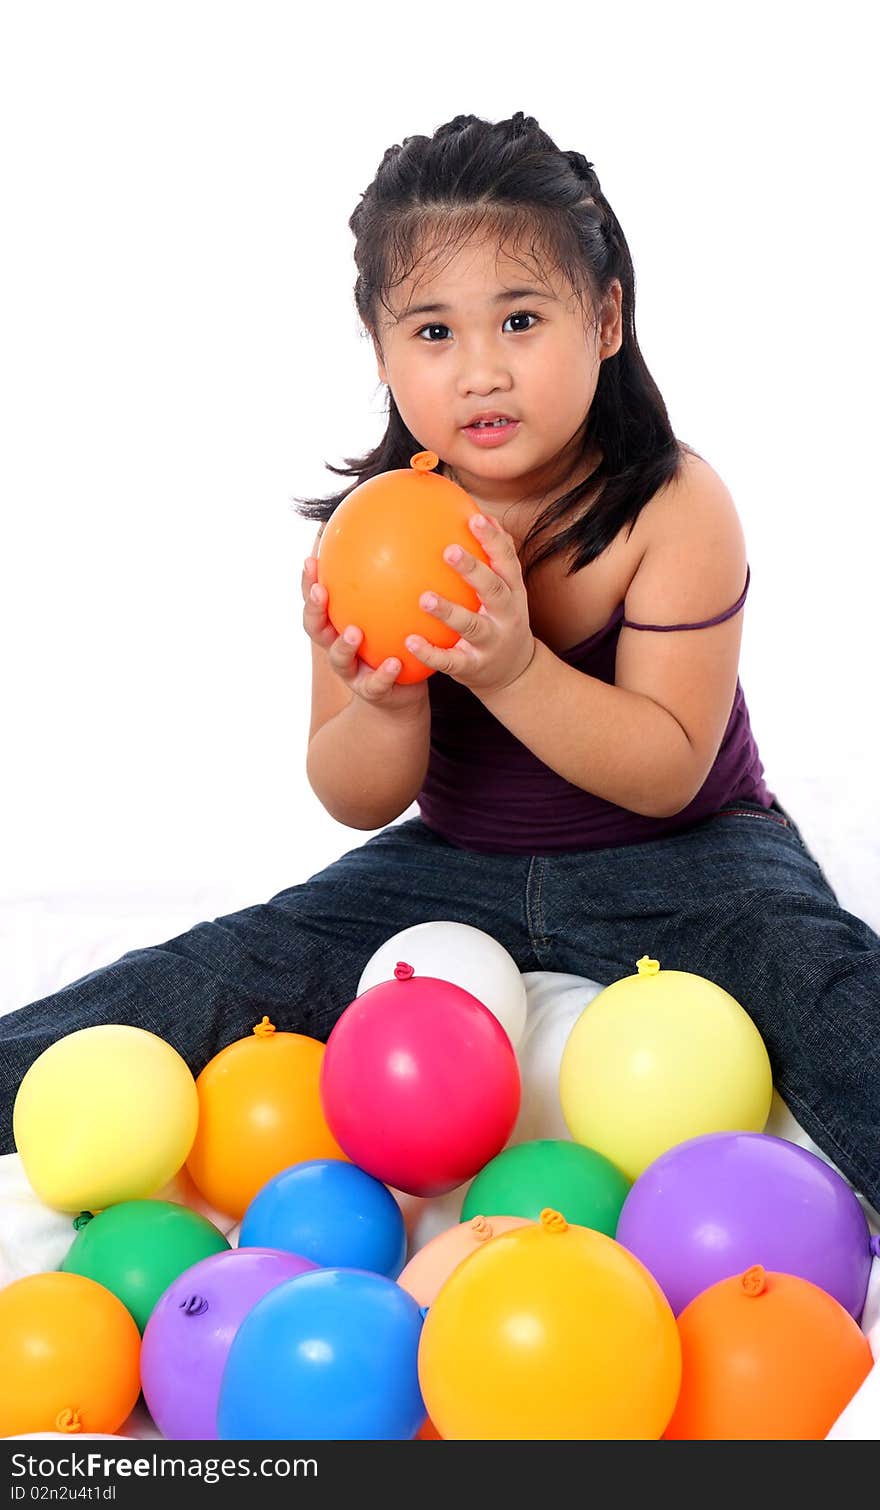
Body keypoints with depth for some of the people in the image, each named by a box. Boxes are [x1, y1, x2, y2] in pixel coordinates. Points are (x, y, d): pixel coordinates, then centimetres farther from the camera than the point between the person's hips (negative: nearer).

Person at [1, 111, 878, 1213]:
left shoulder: (673, 506, -18)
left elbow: (666, 775, -21)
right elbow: (358, 804, -6)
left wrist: (513, 667, -37)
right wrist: (386, 706, -30)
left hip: (675, 860, -2)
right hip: (454, 864, 3)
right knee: (230, 969, -9)